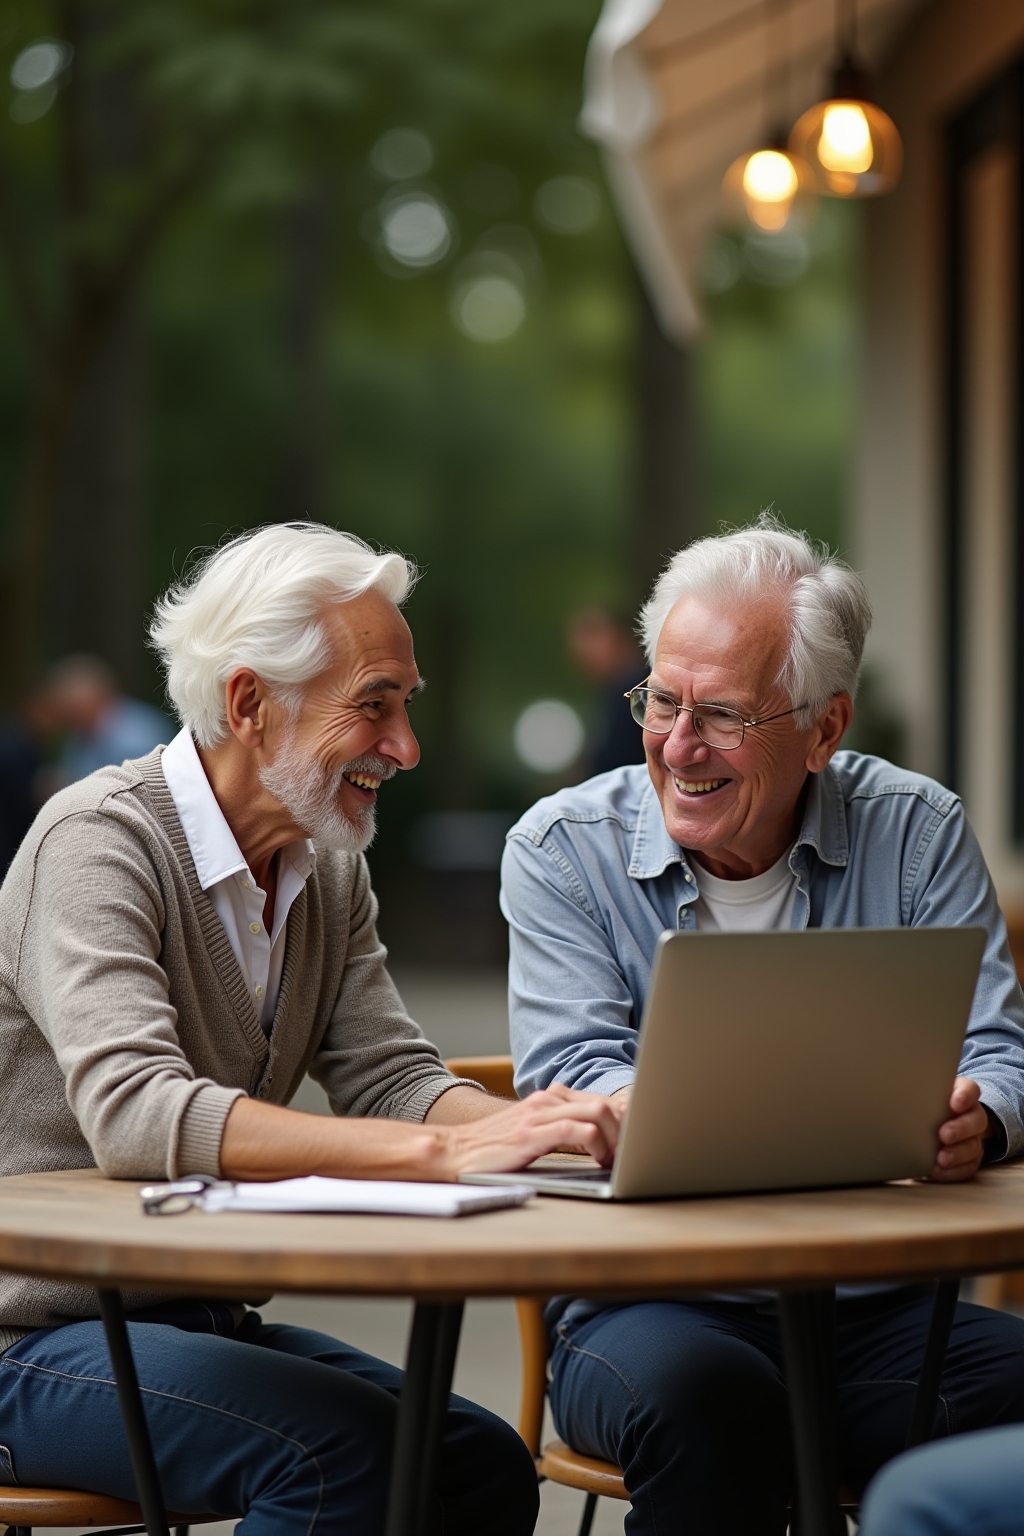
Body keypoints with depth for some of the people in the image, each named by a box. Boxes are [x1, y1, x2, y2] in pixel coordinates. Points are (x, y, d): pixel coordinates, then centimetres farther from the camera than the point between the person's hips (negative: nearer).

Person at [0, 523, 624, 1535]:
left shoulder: (327, 867, 10)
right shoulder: (100, 841, -17)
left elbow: (389, 1077, 3)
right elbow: (134, 1117, -31)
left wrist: (556, 1123, -20)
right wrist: (440, 1151, -38)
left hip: (206, 1323, 8)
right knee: (349, 1446, -28)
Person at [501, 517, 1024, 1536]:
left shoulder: (918, 833, 7)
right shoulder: (562, 850, 3)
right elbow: (573, 1083, -7)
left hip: (877, 1302, 2)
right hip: (645, 1293, -1)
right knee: (698, 1391, -36)